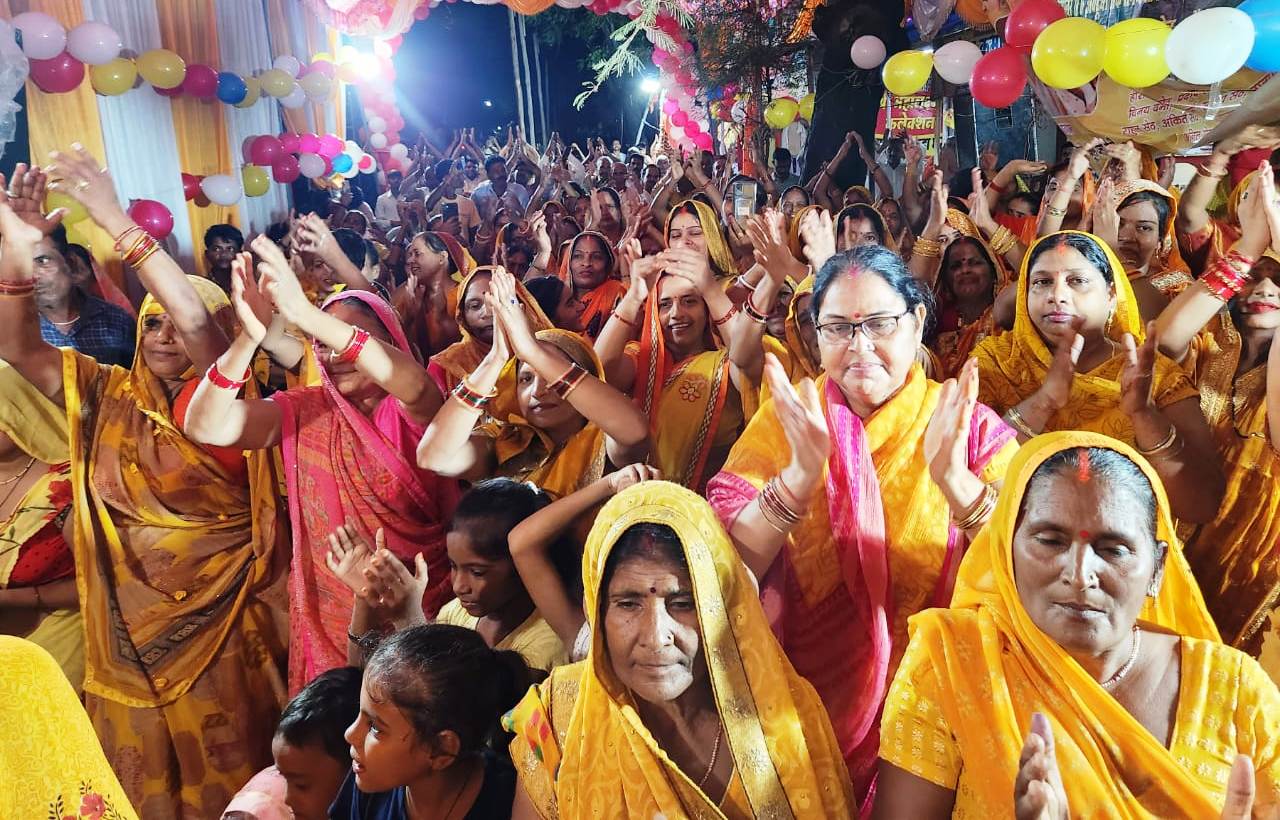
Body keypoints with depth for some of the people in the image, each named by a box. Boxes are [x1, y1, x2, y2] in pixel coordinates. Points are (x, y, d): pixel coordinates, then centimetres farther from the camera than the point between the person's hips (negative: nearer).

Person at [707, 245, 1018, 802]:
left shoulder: (973, 428, 0)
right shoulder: (786, 419, 1)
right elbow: (730, 565, -9)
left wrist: (956, 478, -26)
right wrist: (802, 472, -25)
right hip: (806, 692, 0)